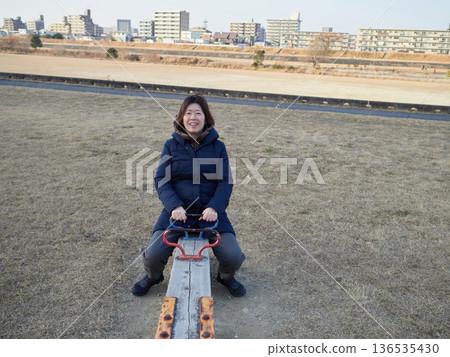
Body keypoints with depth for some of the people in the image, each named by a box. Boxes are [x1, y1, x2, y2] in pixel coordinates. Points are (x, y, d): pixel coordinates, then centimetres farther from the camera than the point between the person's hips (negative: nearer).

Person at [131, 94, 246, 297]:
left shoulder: (218, 147, 4)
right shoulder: (171, 146, 4)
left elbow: (225, 181, -1)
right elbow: (161, 180, -1)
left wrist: (214, 207, -18)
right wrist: (174, 206, -19)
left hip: (209, 212, 0)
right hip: (178, 210, 0)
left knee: (233, 258, -14)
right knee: (152, 255, -16)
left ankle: (226, 277, 24)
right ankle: (153, 277, 22)